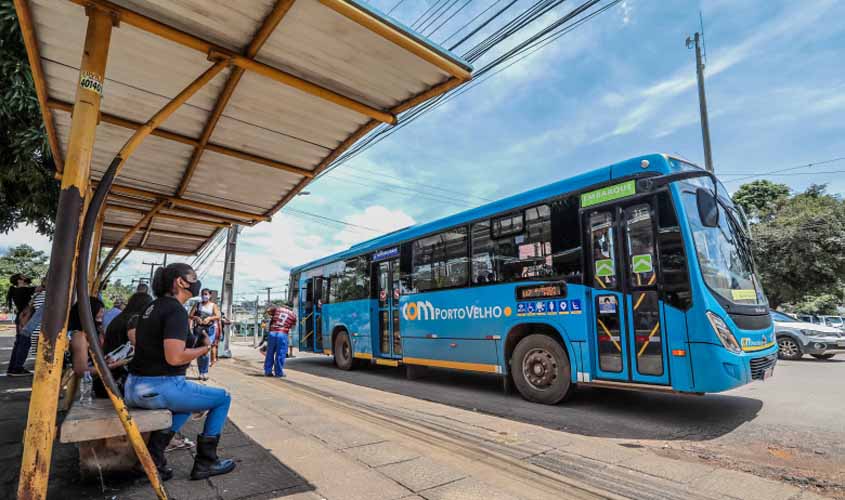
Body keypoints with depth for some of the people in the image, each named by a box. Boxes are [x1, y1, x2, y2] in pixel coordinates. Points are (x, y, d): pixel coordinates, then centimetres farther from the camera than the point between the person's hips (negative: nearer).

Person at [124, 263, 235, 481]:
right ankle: (205, 462, 12)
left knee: (188, 399, 33)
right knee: (223, 398, 5)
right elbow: (174, 357, -25)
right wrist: (204, 348, -9)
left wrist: (195, 342, 15)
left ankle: (153, 455, 21)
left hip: (134, 388, 10)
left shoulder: (154, 306, 13)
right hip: (158, 388, -9)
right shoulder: (176, 310, -17)